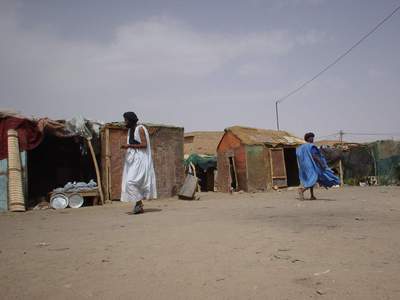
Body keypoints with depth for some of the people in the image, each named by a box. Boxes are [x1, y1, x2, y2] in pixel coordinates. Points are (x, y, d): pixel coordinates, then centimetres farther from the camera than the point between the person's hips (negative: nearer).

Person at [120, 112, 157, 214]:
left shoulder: (140, 129, -9)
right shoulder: (130, 130, 16)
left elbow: (144, 144, -17)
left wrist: (129, 145, -16)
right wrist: (126, 146, 5)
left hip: (139, 159, -9)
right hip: (132, 159, 9)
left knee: (131, 182, -17)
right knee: (135, 183, 6)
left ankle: (139, 203, -6)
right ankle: (139, 207, 10)